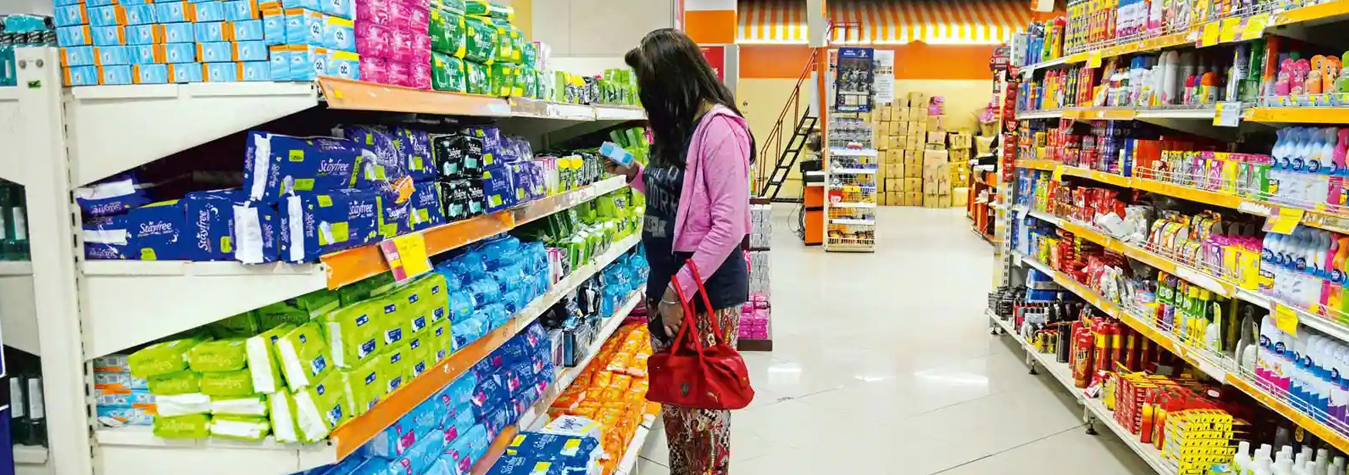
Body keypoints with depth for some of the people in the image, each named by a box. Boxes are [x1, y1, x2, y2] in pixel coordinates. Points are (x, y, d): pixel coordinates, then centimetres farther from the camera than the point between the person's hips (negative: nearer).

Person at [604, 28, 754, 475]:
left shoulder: (718, 129, -18)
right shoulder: (676, 127, 10)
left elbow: (729, 226, -22)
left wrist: (680, 290, -21)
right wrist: (634, 174, 8)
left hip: (707, 290, -8)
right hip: (666, 281, 9)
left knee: (703, 406, 5)